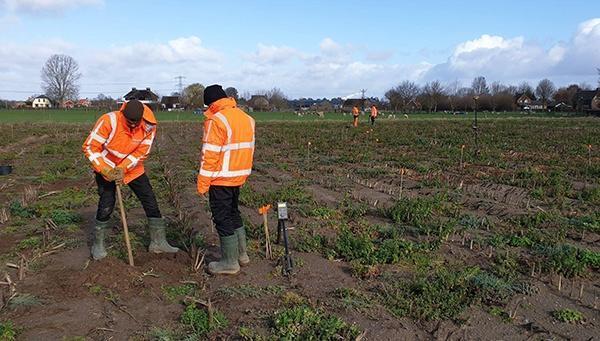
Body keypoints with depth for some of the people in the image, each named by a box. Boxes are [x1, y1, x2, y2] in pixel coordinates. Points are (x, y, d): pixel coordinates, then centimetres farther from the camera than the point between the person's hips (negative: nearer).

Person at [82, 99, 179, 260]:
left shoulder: (149, 126, -20)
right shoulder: (109, 120, -28)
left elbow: (141, 153, -14)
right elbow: (90, 147, -22)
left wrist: (123, 169, -28)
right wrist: (106, 170, -30)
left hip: (133, 169, 3)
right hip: (106, 168, -3)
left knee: (150, 201, 0)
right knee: (106, 206, -6)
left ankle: (158, 242, 13)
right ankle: (98, 244, 16)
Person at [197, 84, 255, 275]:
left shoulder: (216, 120, -16)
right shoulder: (246, 118, 10)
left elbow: (210, 154, -19)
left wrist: (203, 183, -13)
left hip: (221, 179, -8)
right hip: (239, 177, 8)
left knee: (223, 218, 3)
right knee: (233, 213, 21)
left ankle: (230, 262, 11)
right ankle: (241, 254, 31)